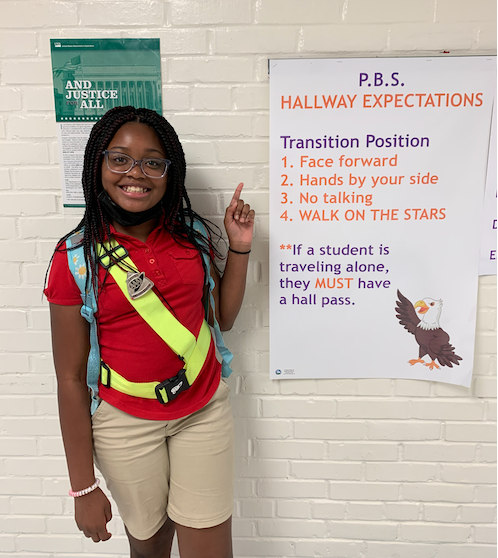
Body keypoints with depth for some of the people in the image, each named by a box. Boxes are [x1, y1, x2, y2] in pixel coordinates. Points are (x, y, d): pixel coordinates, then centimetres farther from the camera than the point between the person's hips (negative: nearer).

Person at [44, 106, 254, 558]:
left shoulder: (193, 233, -3)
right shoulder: (76, 257, -12)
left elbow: (222, 317, 6)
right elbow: (71, 378, -9)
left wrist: (239, 248, -5)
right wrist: (84, 486, -5)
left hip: (204, 411, 2)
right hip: (126, 424, -1)